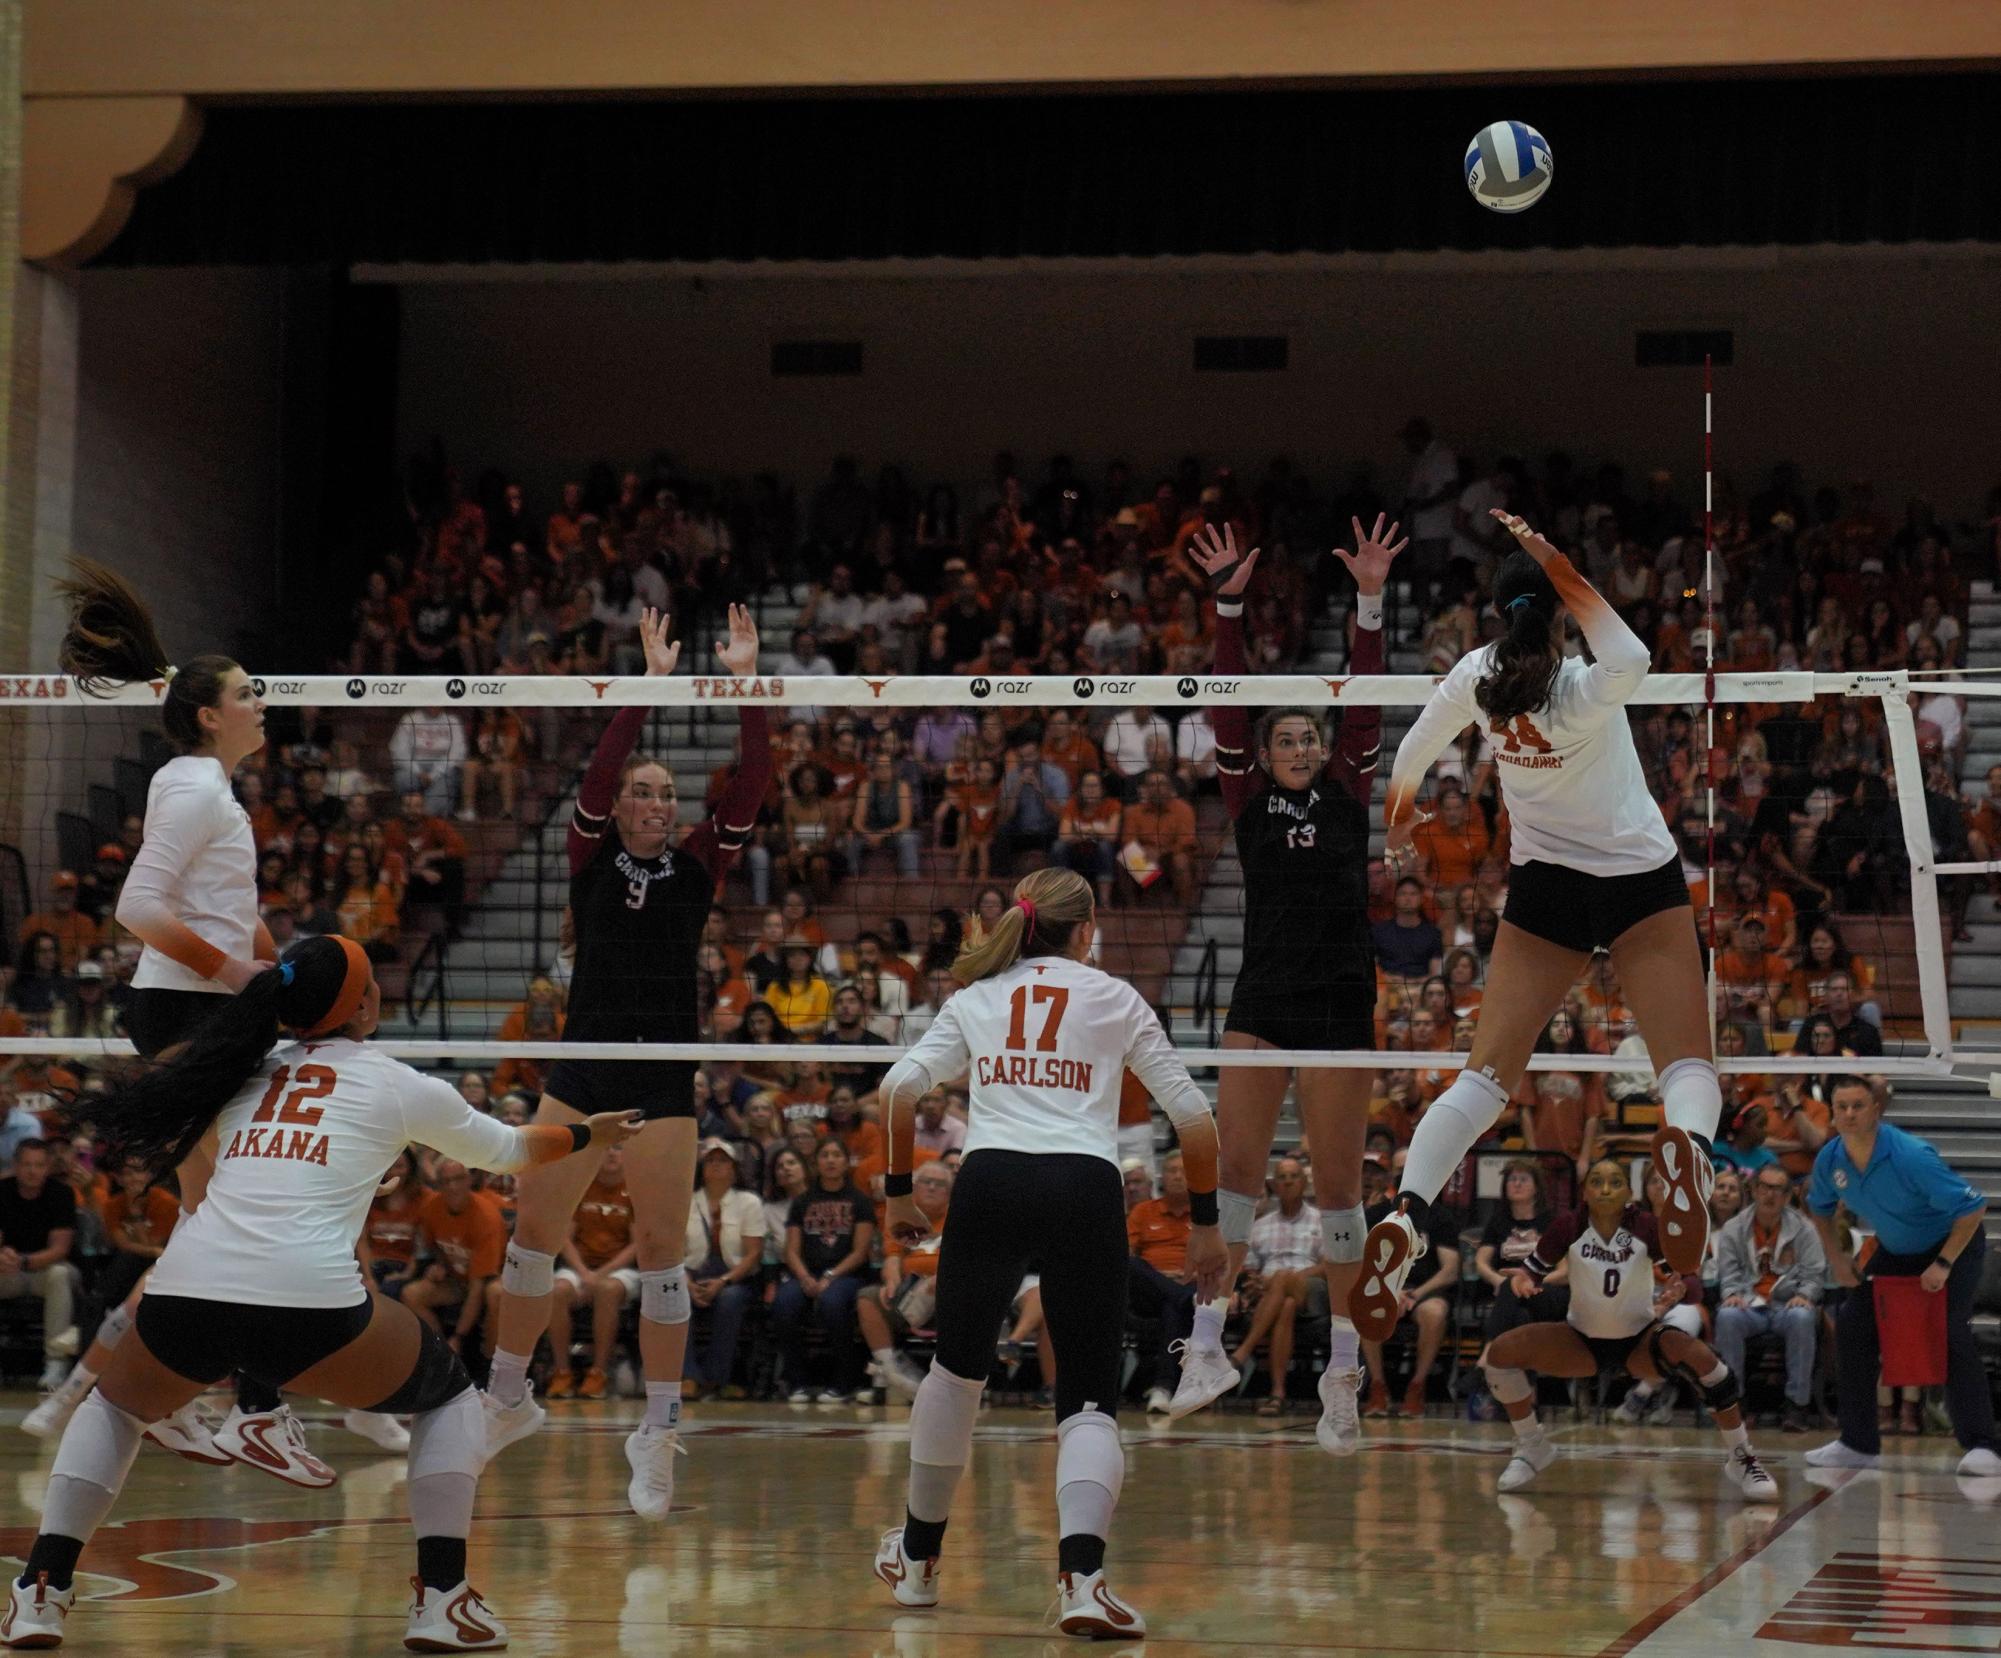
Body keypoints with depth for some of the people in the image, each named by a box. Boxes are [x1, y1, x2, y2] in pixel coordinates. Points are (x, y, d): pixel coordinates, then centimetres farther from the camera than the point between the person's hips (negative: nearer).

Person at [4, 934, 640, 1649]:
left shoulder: (247, 1072, 22)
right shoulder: (398, 1084, 15)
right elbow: (507, 1149, 32)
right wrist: (585, 1135, 50)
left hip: (185, 1291, 3)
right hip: (308, 1297, -3)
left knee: (117, 1402, 33)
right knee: (449, 1394, 23)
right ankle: (442, 1601, 10)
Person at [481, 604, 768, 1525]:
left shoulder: (697, 867, 5)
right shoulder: (591, 860, 5)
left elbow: (749, 787, -5)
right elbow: (598, 772, -11)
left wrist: (746, 682, -14)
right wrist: (650, 682, -18)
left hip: (663, 1080, -1)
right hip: (582, 1070, 1)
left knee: (662, 1252, -2)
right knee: (532, 1228, 4)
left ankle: (658, 1433, 5)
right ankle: (509, 1397, 22)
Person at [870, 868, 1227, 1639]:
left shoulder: (976, 998, 19)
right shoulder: (1115, 999, 15)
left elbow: (900, 1088, 7)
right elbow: (1194, 1118, 11)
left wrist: (899, 1192, 17)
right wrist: (1205, 1222, 19)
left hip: (989, 1180, 2)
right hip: (1086, 1191, -2)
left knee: (957, 1369, 24)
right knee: (1090, 1402, 1)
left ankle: (918, 1559, 36)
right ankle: (1081, 1573, -25)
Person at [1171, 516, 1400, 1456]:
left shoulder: (1348, 794, 7)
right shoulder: (1248, 801, 7)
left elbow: (1365, 705, -1)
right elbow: (1230, 709, -1)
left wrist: (1371, 602, -10)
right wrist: (1229, 605, -11)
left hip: (1341, 1001, -1)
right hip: (1261, 999, 1)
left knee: (1337, 1177, 2)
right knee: (1235, 1164, -5)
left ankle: (1343, 1359, 7)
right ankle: (1209, 1342, -3)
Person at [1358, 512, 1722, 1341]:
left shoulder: (1477, 676, -7)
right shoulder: (1584, 692, -20)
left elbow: (1412, 754, 11)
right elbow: (1632, 659, -44)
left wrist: (1398, 808, 33)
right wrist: (1559, 565, -42)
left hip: (1545, 891, 3)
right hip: (1643, 882, -3)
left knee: (1484, 1076, 0)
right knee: (1688, 1067, -3)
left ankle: (1405, 1213, -22)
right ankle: (1688, 1136, -39)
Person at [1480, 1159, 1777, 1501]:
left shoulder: (1648, 1228, -19)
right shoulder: (1568, 1227, -16)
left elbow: (1695, 1290, -19)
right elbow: (1530, 1274, -7)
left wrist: (1681, 1290, -43)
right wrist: (1523, 1281, -31)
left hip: (1640, 1340, -2)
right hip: (1582, 1341, 2)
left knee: (1699, 1356, -31)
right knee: (1500, 1353, -18)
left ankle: (1741, 1459, -12)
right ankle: (1532, 1448, 6)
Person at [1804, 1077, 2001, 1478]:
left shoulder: (1911, 1156, -33)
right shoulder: (1830, 1159, -14)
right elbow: (1819, 1207, 10)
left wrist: (1944, 1265, -28)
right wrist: (1837, 1256, 2)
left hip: (1955, 1243, -6)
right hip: (1895, 1251, 6)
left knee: (1952, 1334, -22)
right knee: (1852, 1325, -3)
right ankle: (1858, 1444, 7)